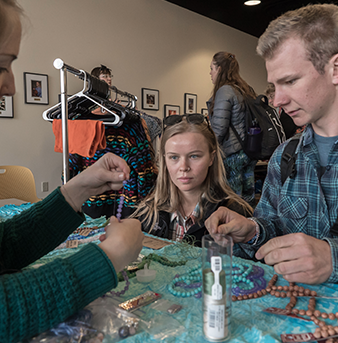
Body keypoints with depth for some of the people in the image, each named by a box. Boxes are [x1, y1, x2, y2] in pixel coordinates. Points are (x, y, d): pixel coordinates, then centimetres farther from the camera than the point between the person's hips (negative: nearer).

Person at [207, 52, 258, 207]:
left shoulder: (224, 91, -12)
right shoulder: (246, 90, 13)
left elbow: (218, 129, -18)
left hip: (232, 153, -9)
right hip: (250, 152, 9)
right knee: (248, 199, 14)